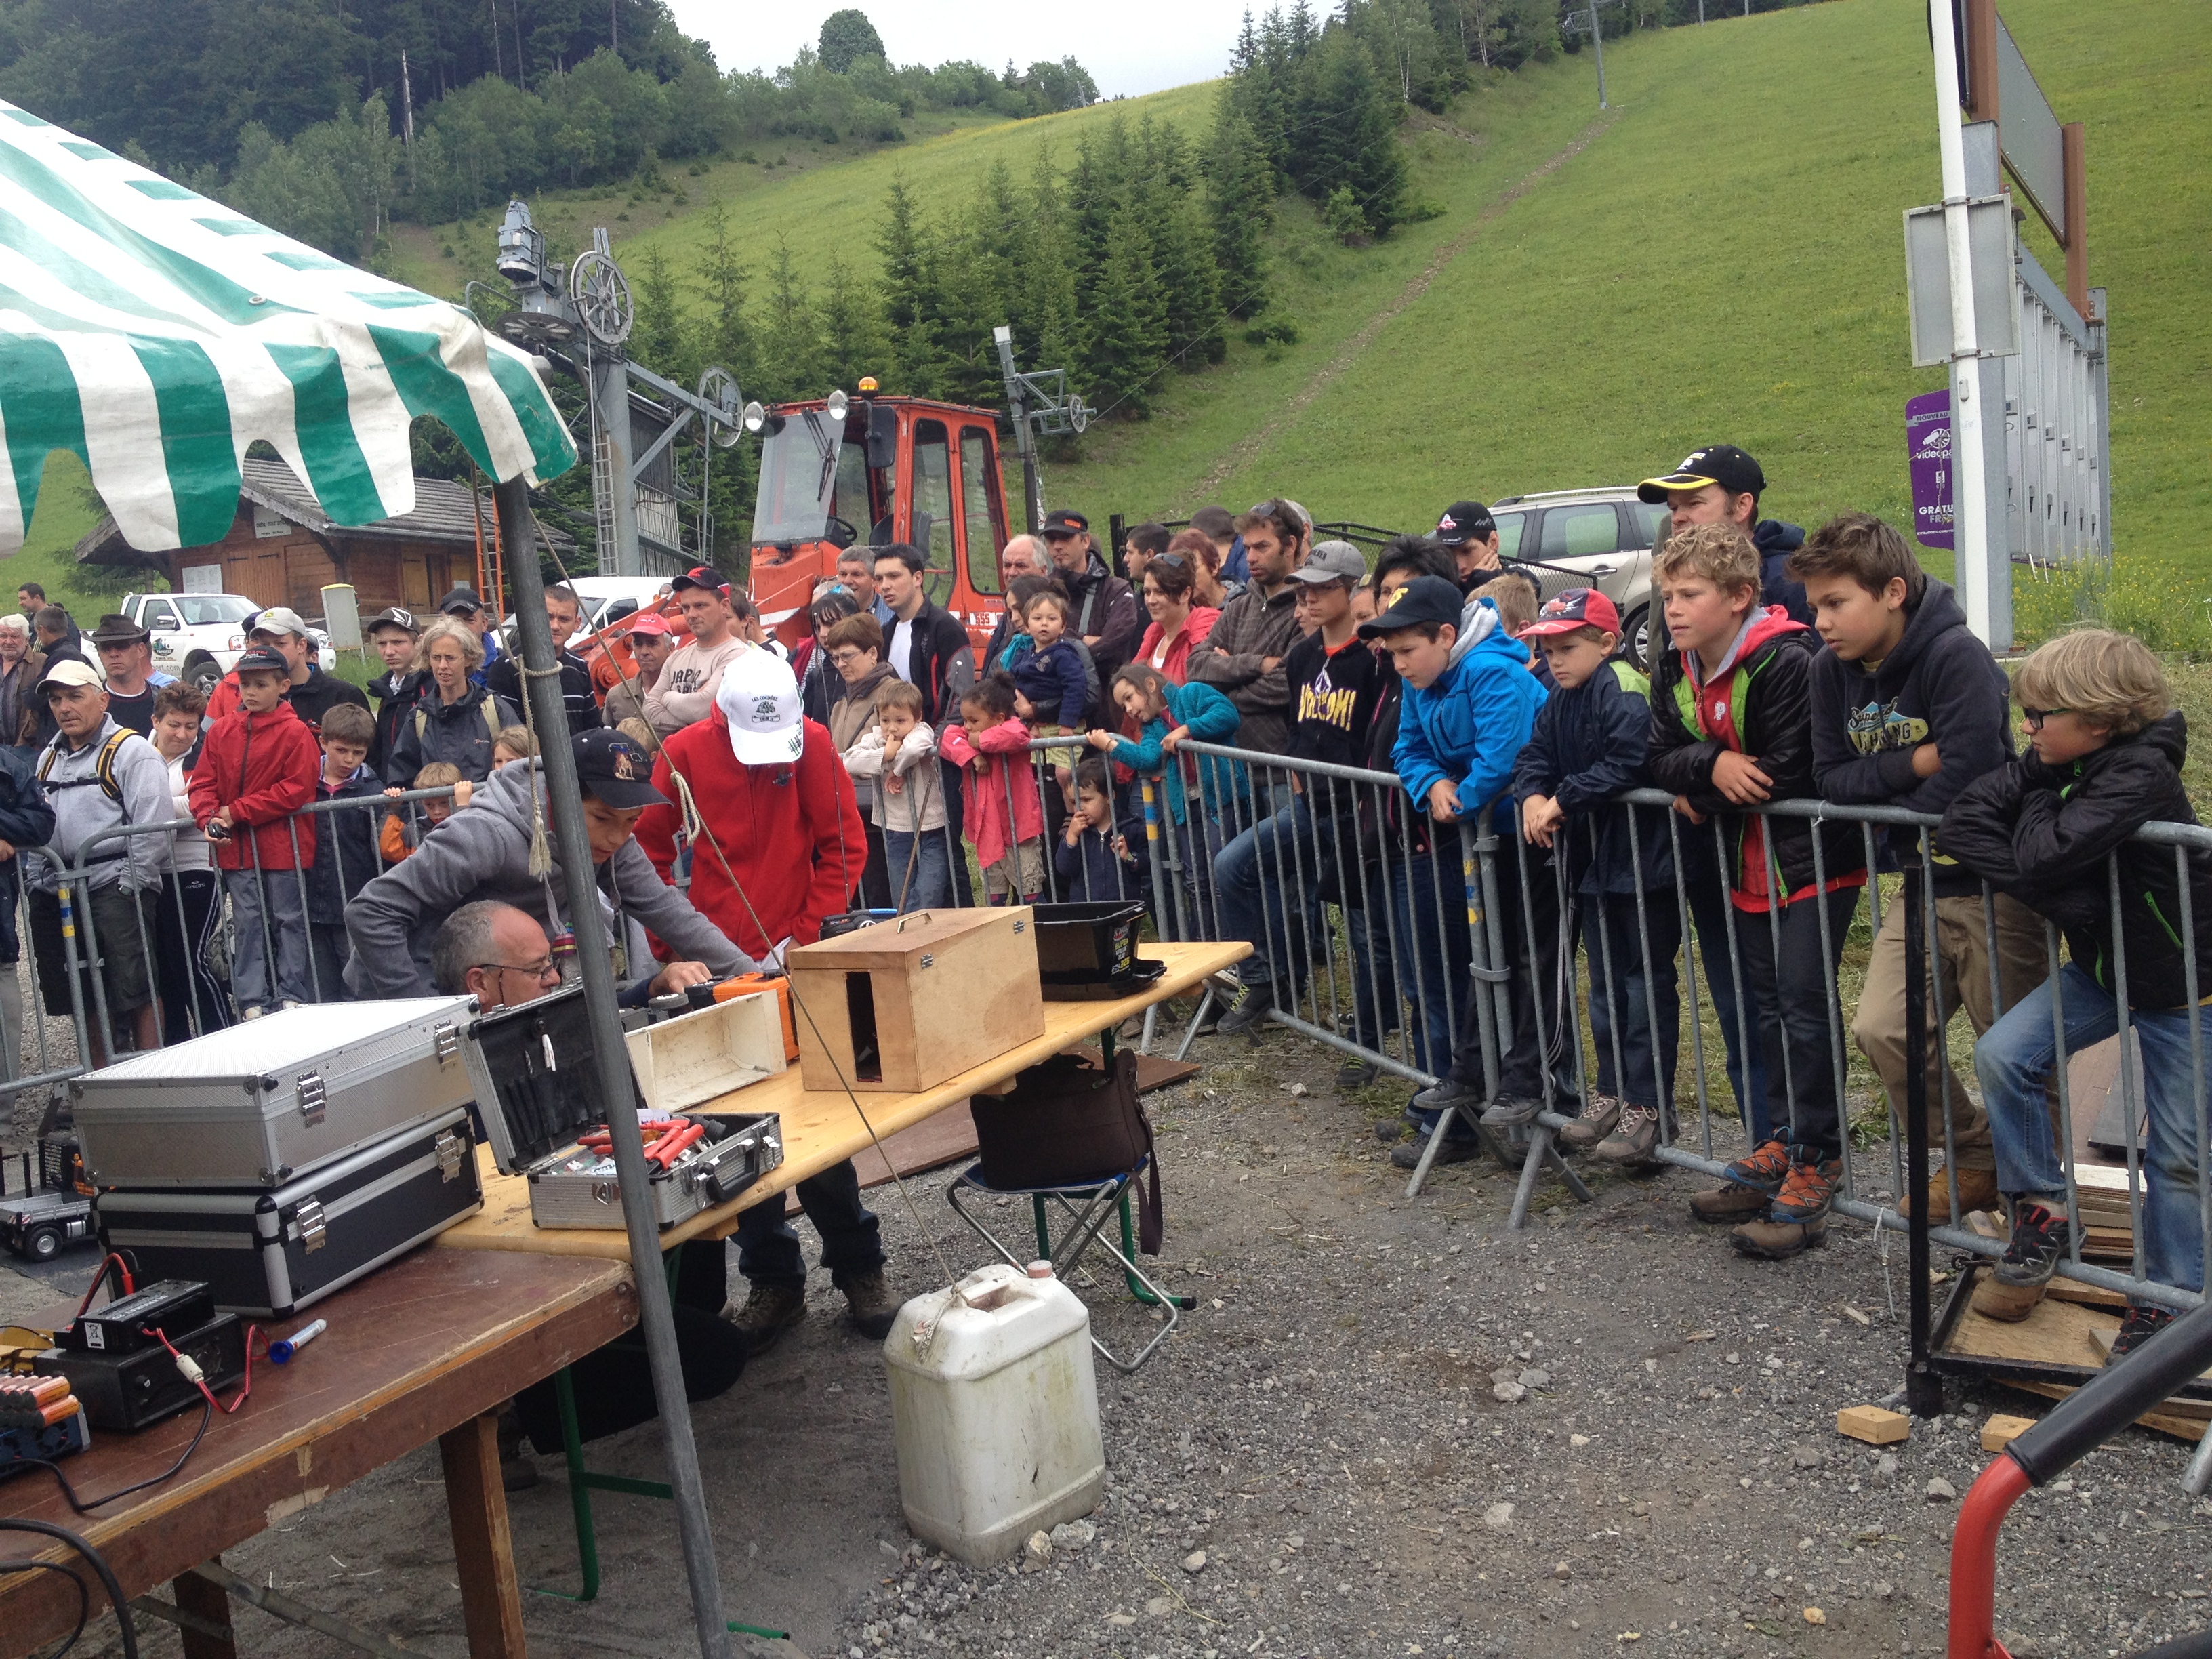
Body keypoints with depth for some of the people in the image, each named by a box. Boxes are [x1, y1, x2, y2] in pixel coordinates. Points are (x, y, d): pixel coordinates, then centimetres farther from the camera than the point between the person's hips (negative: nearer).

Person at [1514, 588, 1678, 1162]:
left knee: (1647, 980, 0)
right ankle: (1611, 1091, 27)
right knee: (1605, 981, 16)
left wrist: (1562, 800, -21)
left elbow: (1627, 764, -28)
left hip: (1642, 857, -9)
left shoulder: (1623, 689, -16)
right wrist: (1534, 797, -12)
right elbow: (1533, 757, 9)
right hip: (1592, 858, 9)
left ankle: (1647, 1105, 6)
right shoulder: (1559, 701, 11)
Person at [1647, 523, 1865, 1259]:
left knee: (1805, 1006, -8)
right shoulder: (1675, 672, 3)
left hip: (1814, 858, -8)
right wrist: (1712, 765, -22)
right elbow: (1661, 759, -2)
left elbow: (1785, 775, -25)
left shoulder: (1786, 664, -22)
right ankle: (1780, 1144, 26)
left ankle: (1814, 1162, 2)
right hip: (1749, 866, 8)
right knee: (1770, 1004, 15)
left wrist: (1702, 798, -14)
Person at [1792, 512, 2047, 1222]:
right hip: (1922, 884, 6)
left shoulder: (1956, 656, -19)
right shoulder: (1832, 672, 2)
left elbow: (1967, 776, -25)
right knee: (1880, 1031, -5)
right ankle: (1975, 1160, 16)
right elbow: (1830, 779, -3)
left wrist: (1884, 811, -10)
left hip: (1993, 882, -6)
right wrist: (1912, 763, -18)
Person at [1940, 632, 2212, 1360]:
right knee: (2001, 1053, -12)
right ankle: (2042, 1212, 5)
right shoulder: (2067, 766, -7)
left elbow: (2041, 857, -36)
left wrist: (2040, 800, -19)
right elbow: (1964, 820, -10)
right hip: (2102, 968, 7)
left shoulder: (2139, 776, -29)